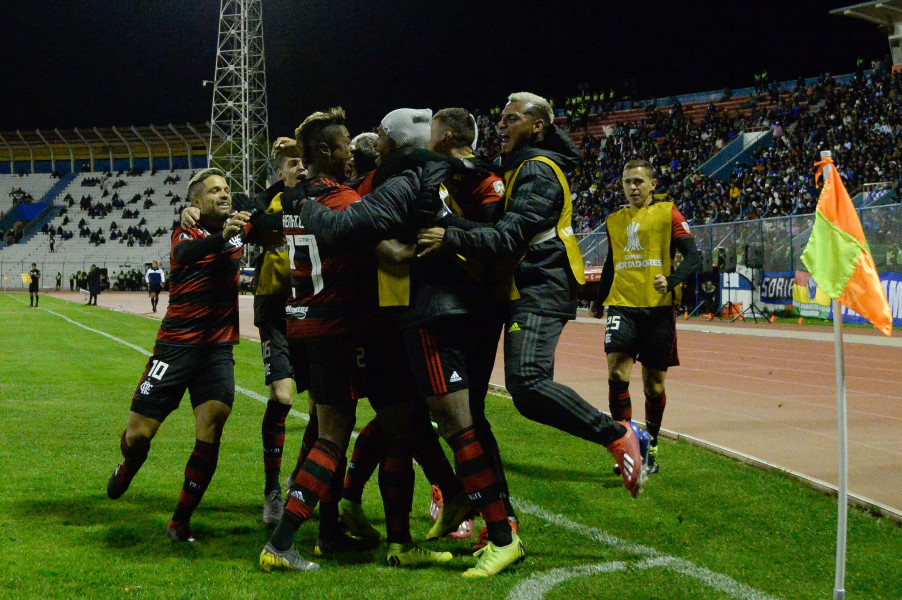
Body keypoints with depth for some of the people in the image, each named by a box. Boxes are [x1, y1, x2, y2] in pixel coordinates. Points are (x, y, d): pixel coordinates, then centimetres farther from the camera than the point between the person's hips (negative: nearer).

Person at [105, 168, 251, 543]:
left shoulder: (239, 228, 8)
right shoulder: (186, 233, -8)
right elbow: (185, 254, -32)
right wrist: (221, 237, -51)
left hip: (218, 347, 3)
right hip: (177, 343, -3)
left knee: (209, 437, -11)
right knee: (139, 434, -1)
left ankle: (181, 522, 1)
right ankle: (127, 469, 36)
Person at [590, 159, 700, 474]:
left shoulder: (667, 213, 2)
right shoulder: (614, 220, 15)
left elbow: (693, 256, -4)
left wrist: (670, 281, -21)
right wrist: (598, 302, 29)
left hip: (657, 308, -2)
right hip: (622, 306, 3)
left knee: (654, 385, 5)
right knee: (616, 372, -17)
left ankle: (650, 447, 22)